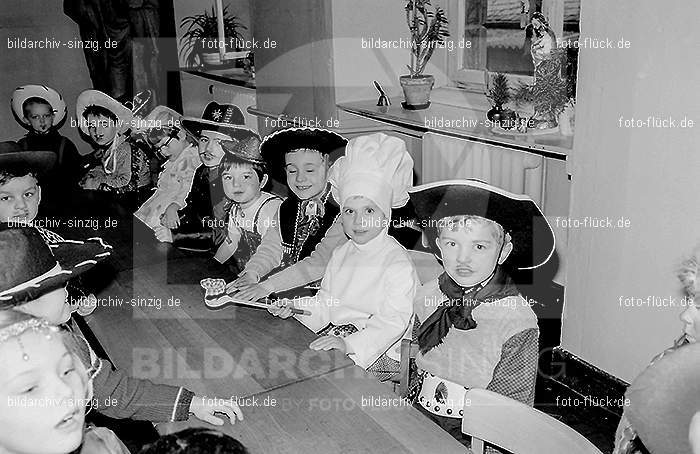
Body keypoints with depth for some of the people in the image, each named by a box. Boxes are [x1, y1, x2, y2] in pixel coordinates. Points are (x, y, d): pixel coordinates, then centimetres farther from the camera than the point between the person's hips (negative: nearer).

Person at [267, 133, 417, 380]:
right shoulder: (341, 254, 9)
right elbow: (325, 304, 17)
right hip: (333, 337, 7)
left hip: (378, 353, -7)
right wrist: (294, 307, -2)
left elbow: (393, 321, -23)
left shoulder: (398, 263, -16)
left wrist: (348, 345, -34)